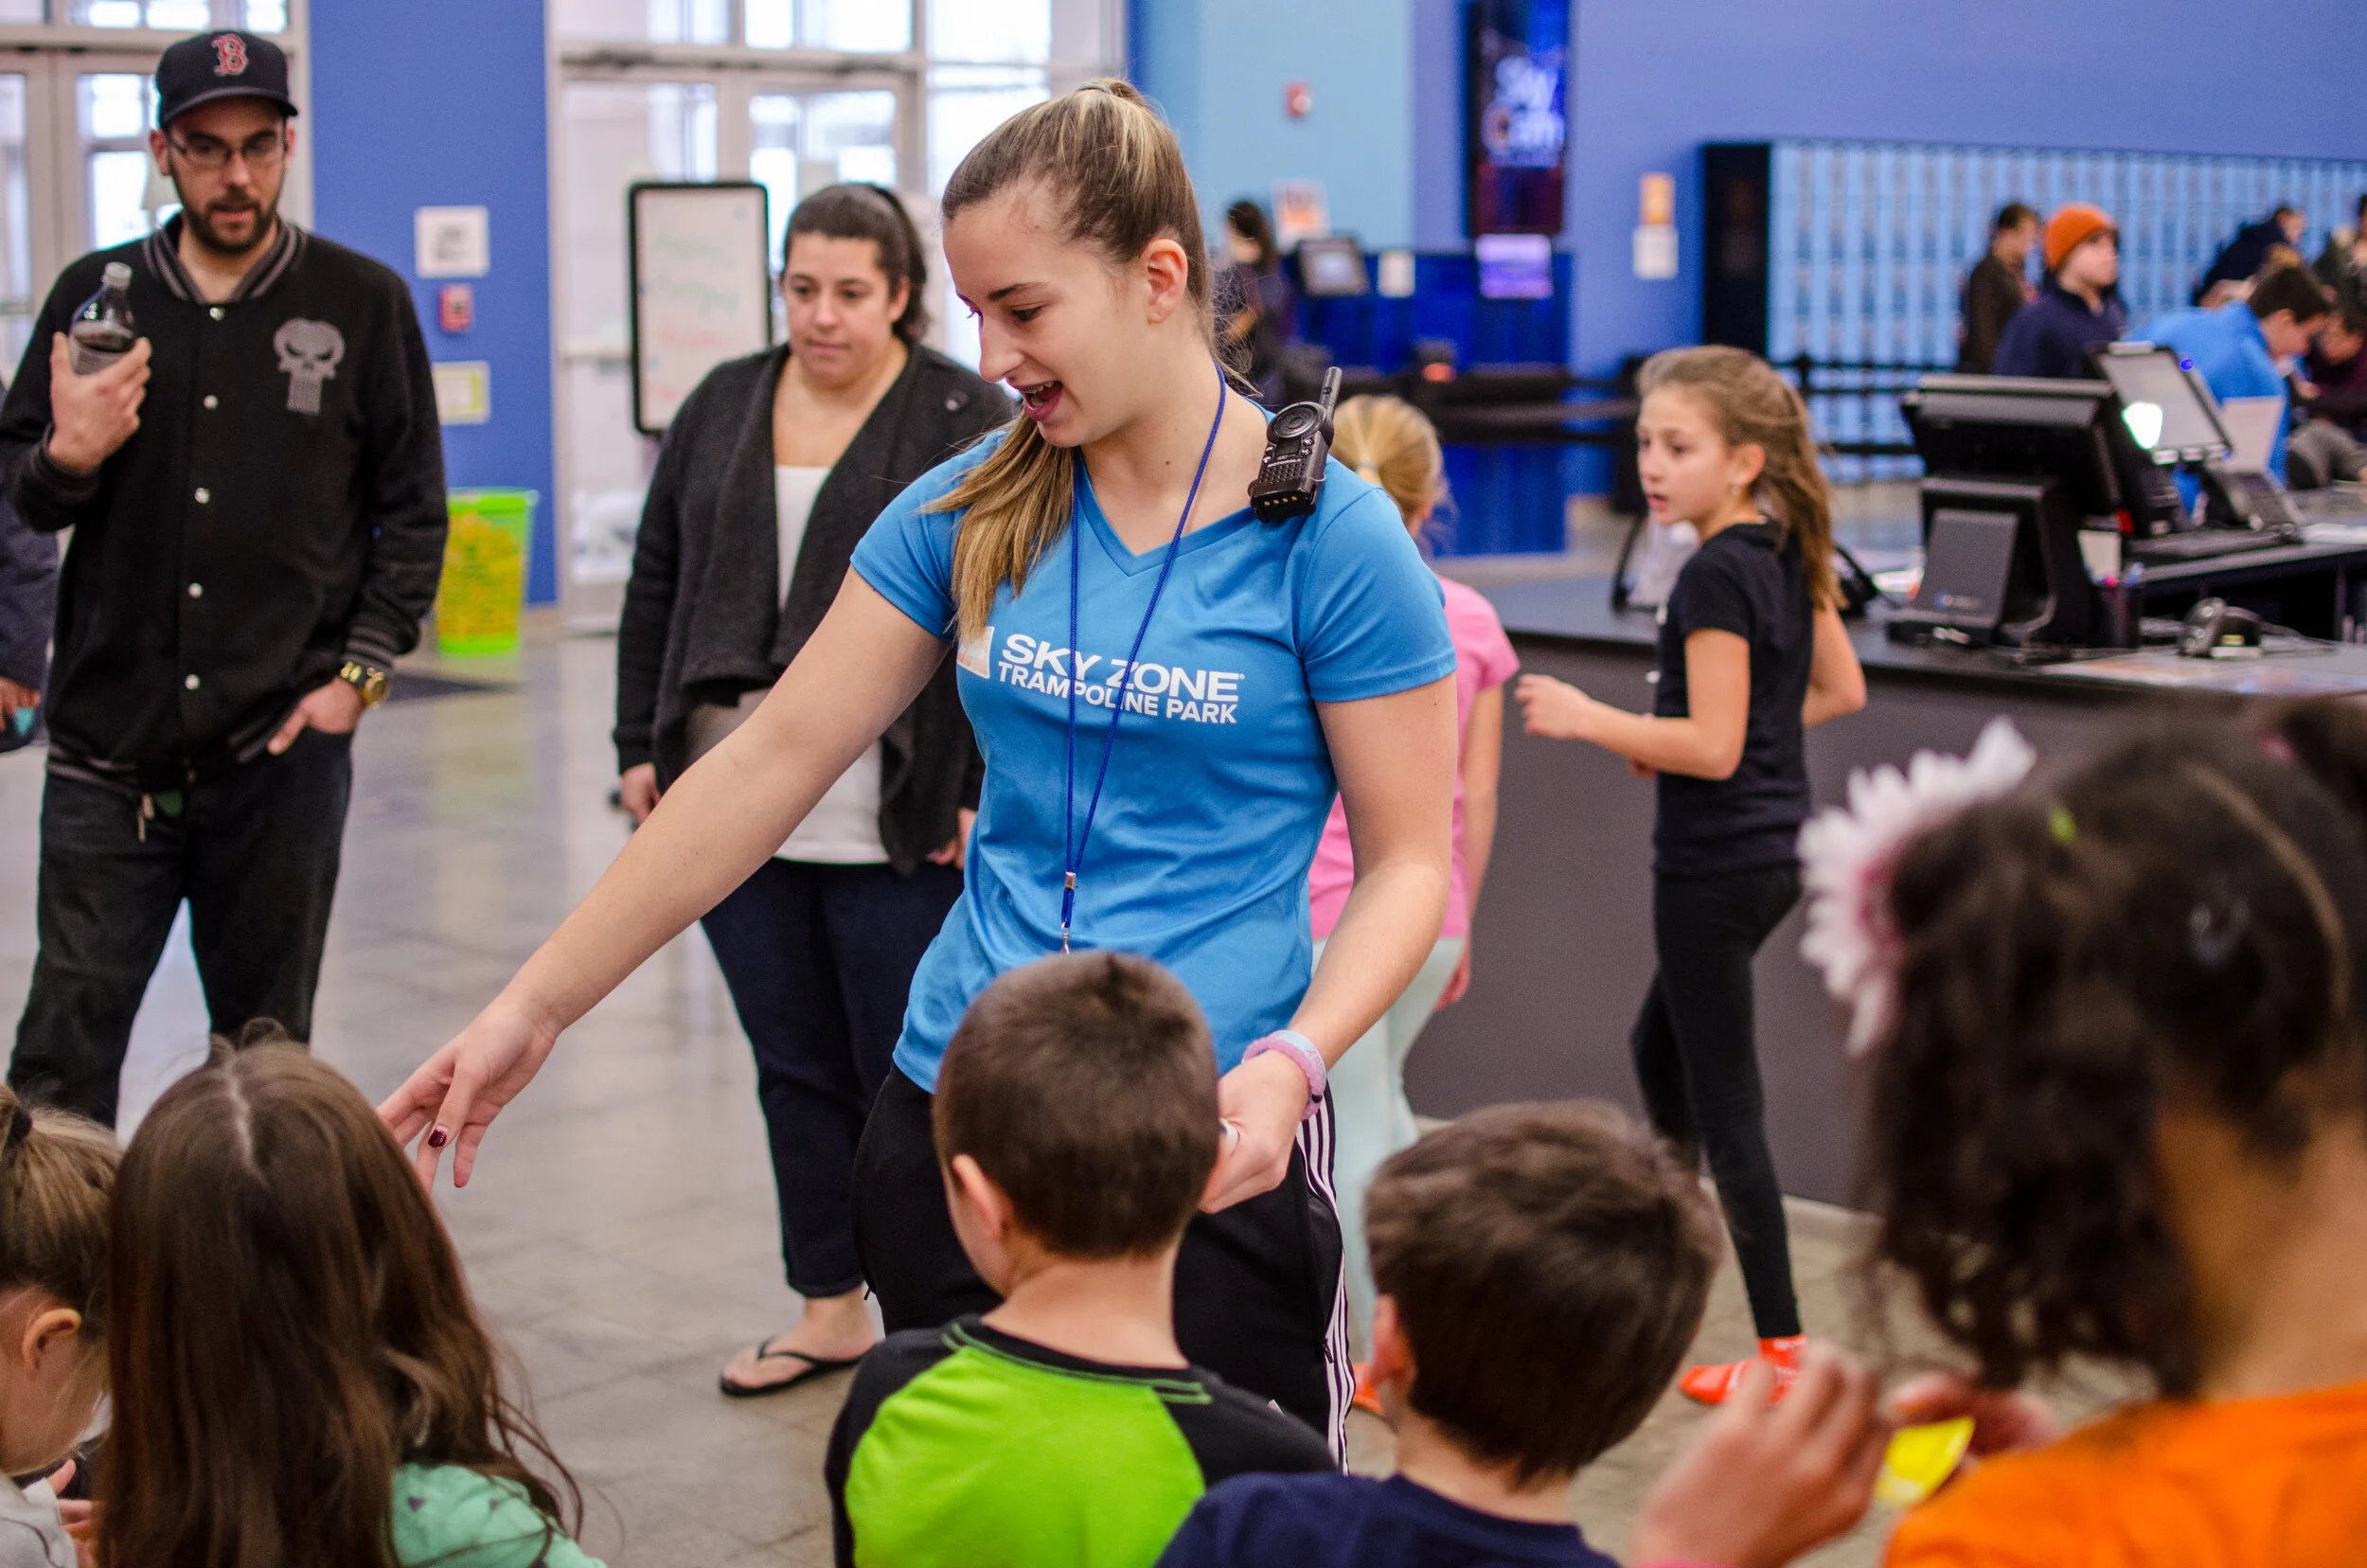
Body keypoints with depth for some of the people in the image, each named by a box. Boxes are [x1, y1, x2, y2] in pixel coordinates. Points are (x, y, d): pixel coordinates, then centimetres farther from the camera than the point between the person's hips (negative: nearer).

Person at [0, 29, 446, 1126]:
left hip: (284, 748, -1)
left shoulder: (362, 304, 5)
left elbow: (413, 511, 7)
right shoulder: (96, 294, 7)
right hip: (109, 747, 1)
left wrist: (360, 672, -3)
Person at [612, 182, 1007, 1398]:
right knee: (793, 1066, 12)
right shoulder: (721, 407, 12)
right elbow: (657, 589, 16)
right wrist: (642, 746, 10)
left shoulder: (970, 423, -4)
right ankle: (830, 1307, 24)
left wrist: (990, 794, -13)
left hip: (898, 826, -5)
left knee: (908, 1075, 1)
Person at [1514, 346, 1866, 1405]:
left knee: (1723, 1100, -1)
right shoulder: (1788, 557, 6)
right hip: (1774, 849, 10)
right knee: (1659, 1048, 26)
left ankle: (1782, 1349, 4)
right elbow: (1841, 691, 16)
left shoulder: (1715, 575, -21)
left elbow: (1711, 746, -25)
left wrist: (1589, 720, -15)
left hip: (1714, 866, -10)